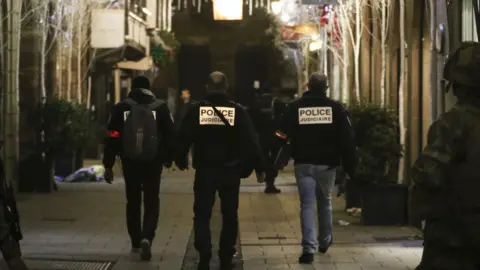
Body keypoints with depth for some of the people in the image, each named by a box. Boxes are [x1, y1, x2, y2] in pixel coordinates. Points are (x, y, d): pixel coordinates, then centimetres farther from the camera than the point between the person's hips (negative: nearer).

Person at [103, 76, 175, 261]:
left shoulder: (121, 108, 0)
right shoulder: (160, 107, -1)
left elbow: (112, 138, -2)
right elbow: (170, 135, 1)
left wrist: (108, 165, 2)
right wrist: (168, 158, 14)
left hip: (130, 162, 1)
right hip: (153, 162, -1)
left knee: (133, 202, 15)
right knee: (151, 202, 4)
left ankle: (136, 242, 19)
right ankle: (146, 238, -17)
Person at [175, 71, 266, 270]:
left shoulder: (196, 110, -4)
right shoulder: (238, 111, -4)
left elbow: (183, 138, -1)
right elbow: (251, 141, -6)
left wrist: (180, 161, 15)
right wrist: (259, 167, 1)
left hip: (204, 171, 0)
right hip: (230, 171, 0)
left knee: (202, 215, 6)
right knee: (229, 216, 13)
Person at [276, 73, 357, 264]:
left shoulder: (295, 107, -3)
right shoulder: (335, 107, -2)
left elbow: (283, 135, -5)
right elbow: (347, 139, -3)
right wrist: (350, 165, 2)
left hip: (304, 164, -1)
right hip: (327, 163, 1)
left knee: (307, 204, -1)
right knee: (325, 201, 20)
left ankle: (309, 248, -12)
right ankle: (325, 241, 34)